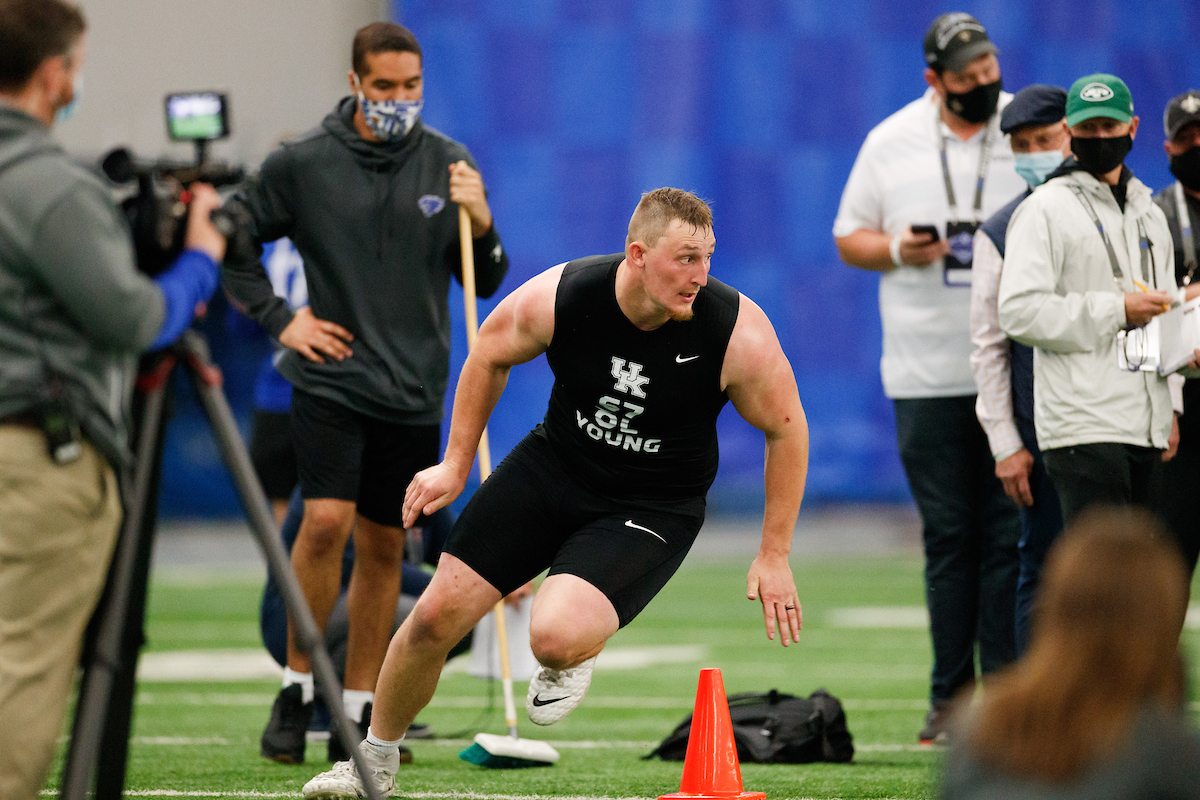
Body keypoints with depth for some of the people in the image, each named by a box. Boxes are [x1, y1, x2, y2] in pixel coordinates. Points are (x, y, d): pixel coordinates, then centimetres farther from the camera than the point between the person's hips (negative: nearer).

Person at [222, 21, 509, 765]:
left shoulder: (447, 163, 3)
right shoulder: (303, 163, -5)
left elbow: (486, 285, 8)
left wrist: (481, 224, -11)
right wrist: (278, 318, -1)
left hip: (415, 389, 3)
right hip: (332, 377, -3)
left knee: (385, 547, 8)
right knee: (326, 520, -19)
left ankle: (360, 710, 17)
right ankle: (297, 687, -3)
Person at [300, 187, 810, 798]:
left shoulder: (738, 332, -26)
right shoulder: (558, 296, -20)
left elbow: (786, 428, -9)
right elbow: (489, 355, 2)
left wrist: (774, 555, -7)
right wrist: (456, 464, 6)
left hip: (651, 509, -3)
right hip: (552, 465, 3)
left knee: (555, 637, -27)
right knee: (437, 615, -1)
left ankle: (574, 656, 14)